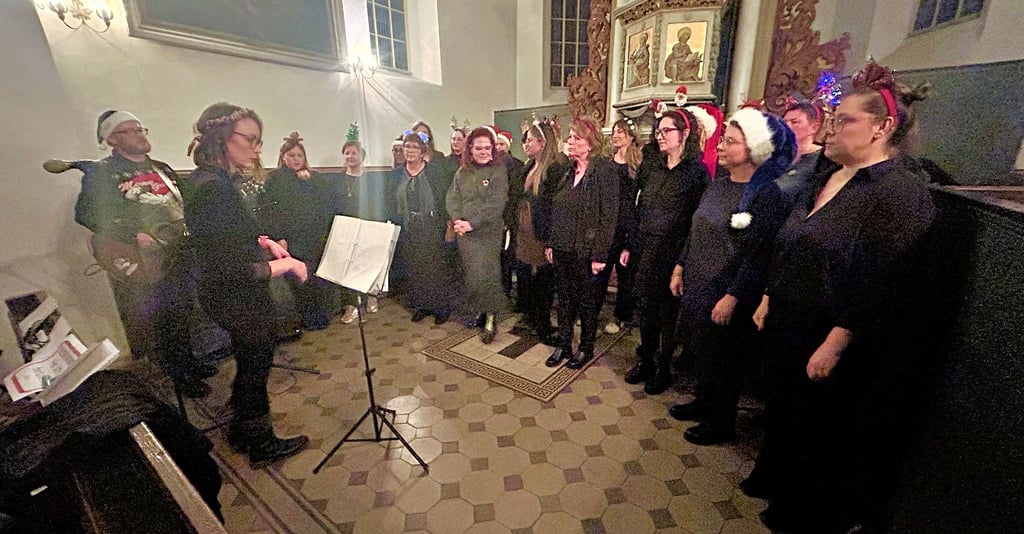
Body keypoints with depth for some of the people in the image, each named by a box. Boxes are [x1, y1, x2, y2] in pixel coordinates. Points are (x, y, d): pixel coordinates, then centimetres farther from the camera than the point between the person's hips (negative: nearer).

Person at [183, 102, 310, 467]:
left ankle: (241, 433, 47)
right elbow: (231, 271, -29)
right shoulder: (215, 189, -27)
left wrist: (263, 242, 3)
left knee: (249, 365, 25)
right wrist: (285, 264, -19)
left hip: (228, 297, 9)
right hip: (240, 301, -9)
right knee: (255, 370, 11)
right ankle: (262, 446, 34)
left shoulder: (211, 180, 4)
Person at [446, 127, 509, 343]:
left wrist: (472, 223, -16)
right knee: (470, 274, 7)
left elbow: (496, 204, -12)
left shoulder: (499, 171, -3)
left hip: (488, 232, -4)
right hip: (465, 233, 4)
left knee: (485, 274, -4)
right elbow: (452, 198, 9)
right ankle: (474, 311, 23)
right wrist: (457, 220, -9)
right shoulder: (463, 172, 12)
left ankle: (489, 320, 8)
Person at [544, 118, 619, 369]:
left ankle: (586, 348, 29)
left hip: (587, 251, -6)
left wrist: (600, 254, -18)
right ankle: (563, 345, 31)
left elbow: (609, 215, -15)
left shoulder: (605, 171, -11)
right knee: (564, 299, 15)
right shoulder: (568, 170, 10)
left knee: (588, 302, 10)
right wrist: (550, 243, 10)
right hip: (562, 249, 6)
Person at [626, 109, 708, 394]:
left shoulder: (697, 170, -6)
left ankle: (663, 368, 26)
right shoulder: (650, 165, 9)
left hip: (674, 253, -4)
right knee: (645, 307, 13)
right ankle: (645, 360, 31)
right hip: (646, 250, 5)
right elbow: (637, 208, 9)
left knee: (668, 310, 8)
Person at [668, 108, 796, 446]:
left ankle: (721, 424, 31)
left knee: (722, 358, 9)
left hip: (725, 295, -7)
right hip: (698, 286, 7)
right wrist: (680, 267, 10)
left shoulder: (766, 194, -16)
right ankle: (703, 403, 42)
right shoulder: (718, 185, 7)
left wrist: (733, 297, -21)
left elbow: (758, 254, -20)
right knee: (701, 349, 20)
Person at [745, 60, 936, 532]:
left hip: (833, 344, -8)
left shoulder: (900, 193, -18)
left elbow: (881, 284, -23)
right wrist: (768, 298, 12)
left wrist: (834, 344, -22)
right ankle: (776, 482, 49)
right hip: (788, 329, 8)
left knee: (825, 435, 14)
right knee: (785, 412, 25)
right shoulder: (824, 178, 8)